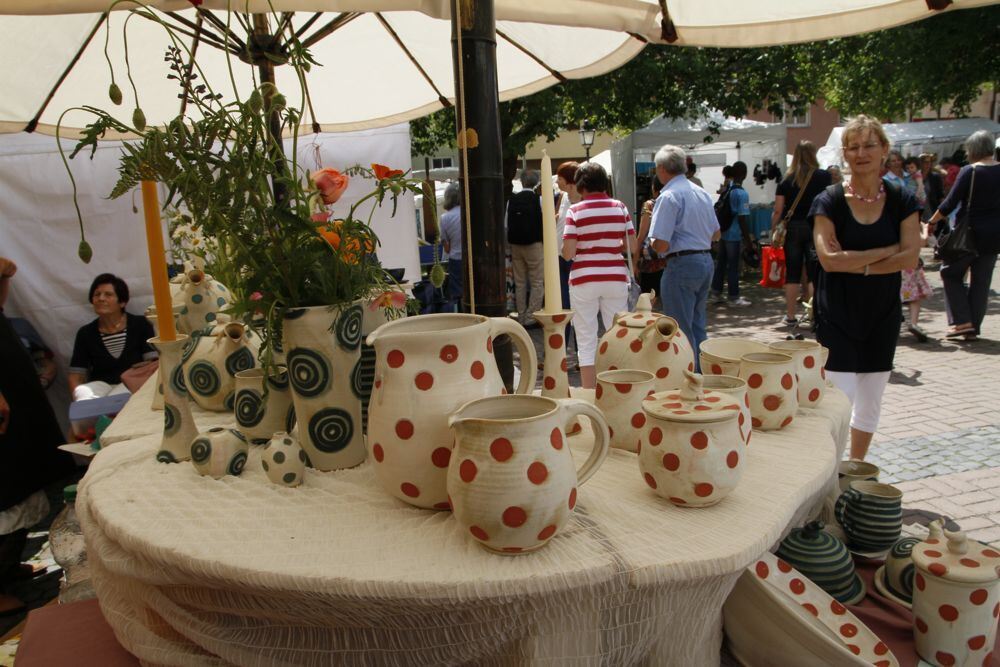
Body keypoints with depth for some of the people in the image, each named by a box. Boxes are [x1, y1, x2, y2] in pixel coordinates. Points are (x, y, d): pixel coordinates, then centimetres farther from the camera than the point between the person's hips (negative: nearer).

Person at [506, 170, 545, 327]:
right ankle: (531, 317, -3)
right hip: (534, 244, -4)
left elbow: (506, 225, 3)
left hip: (515, 245, 4)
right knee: (537, 282, 2)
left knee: (519, 283, 11)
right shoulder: (539, 199, -8)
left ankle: (521, 317, 16)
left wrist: (510, 243, 11)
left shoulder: (512, 200, 2)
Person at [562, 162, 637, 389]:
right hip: (616, 278, 2)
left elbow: (568, 253, -10)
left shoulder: (575, 211, -5)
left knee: (586, 343, 6)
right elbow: (633, 247, 3)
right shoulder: (620, 207, 2)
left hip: (584, 279, -2)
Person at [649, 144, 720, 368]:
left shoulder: (668, 196, -14)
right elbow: (716, 234, 18)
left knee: (681, 329, 2)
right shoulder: (702, 193, 11)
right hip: (706, 260, 8)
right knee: (697, 325, 19)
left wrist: (652, 243, 1)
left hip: (682, 264, -8)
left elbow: (661, 245, -19)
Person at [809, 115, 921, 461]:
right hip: (838, 315, -4)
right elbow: (829, 259, -18)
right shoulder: (829, 201, -6)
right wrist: (887, 251, -13)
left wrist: (856, 263, -16)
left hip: (882, 315, 4)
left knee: (870, 403, 14)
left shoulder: (902, 202, 3)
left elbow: (909, 259, -8)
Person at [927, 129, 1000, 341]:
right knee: (981, 280, 11)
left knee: (952, 274, 10)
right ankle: (974, 328, 14)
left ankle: (961, 321, 0)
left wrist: (932, 222, -2)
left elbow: (951, 202, -13)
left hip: (970, 232, -5)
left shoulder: (969, 171, -12)